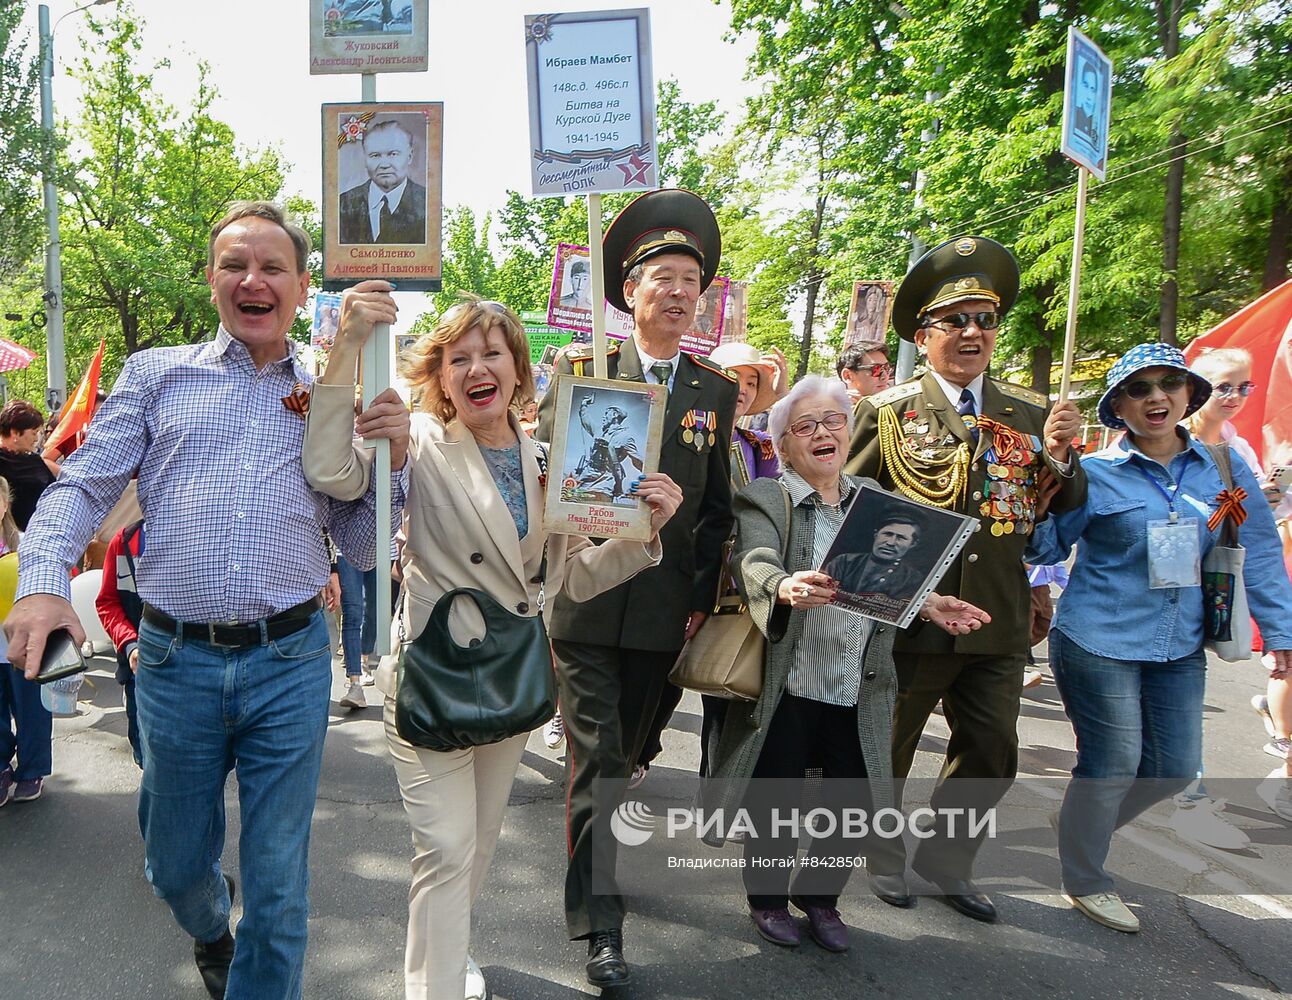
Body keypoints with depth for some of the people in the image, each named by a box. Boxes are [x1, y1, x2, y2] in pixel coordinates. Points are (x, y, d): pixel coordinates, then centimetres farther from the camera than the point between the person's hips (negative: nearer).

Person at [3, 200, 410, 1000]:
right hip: (177, 660, 1)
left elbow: (363, 549, 7)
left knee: (279, 885, 7)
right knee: (175, 863, 21)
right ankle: (209, 931, 54)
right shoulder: (156, 376, 7)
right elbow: (82, 489, 1)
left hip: (291, 665, -1)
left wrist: (394, 458, -9)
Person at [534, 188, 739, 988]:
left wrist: (702, 598, 1)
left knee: (625, 751, 19)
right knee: (598, 759, -1)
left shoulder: (716, 389, 5)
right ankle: (600, 922, 9)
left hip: (664, 610, 3)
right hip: (586, 600, -3)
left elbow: (716, 505, 5)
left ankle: (591, 855, 44)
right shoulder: (580, 367, -1)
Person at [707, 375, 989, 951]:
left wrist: (927, 604, -11)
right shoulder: (764, 499, -5)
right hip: (786, 687, -4)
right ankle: (767, 898, 35)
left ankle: (819, 896, 37)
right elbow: (754, 564, -22)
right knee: (775, 802, 9)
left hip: (861, 690, 4)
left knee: (855, 805, 10)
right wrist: (785, 587, -44)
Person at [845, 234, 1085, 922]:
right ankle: (883, 856, 40)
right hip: (906, 619, -3)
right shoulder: (886, 412, -4)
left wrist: (1059, 456, -12)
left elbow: (1068, 511, 6)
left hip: (998, 625, 4)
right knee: (886, 750, 14)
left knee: (990, 756, 15)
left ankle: (944, 862, 39)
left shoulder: (1031, 415, 5)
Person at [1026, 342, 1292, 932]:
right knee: (1112, 764, 1)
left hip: (1180, 647, 5)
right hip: (1099, 641, -5)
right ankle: (1084, 880, 24)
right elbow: (1044, 547, -5)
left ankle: (1087, 829, 39)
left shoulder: (1224, 468, 3)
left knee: (1176, 767, 11)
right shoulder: (1095, 473, -7)